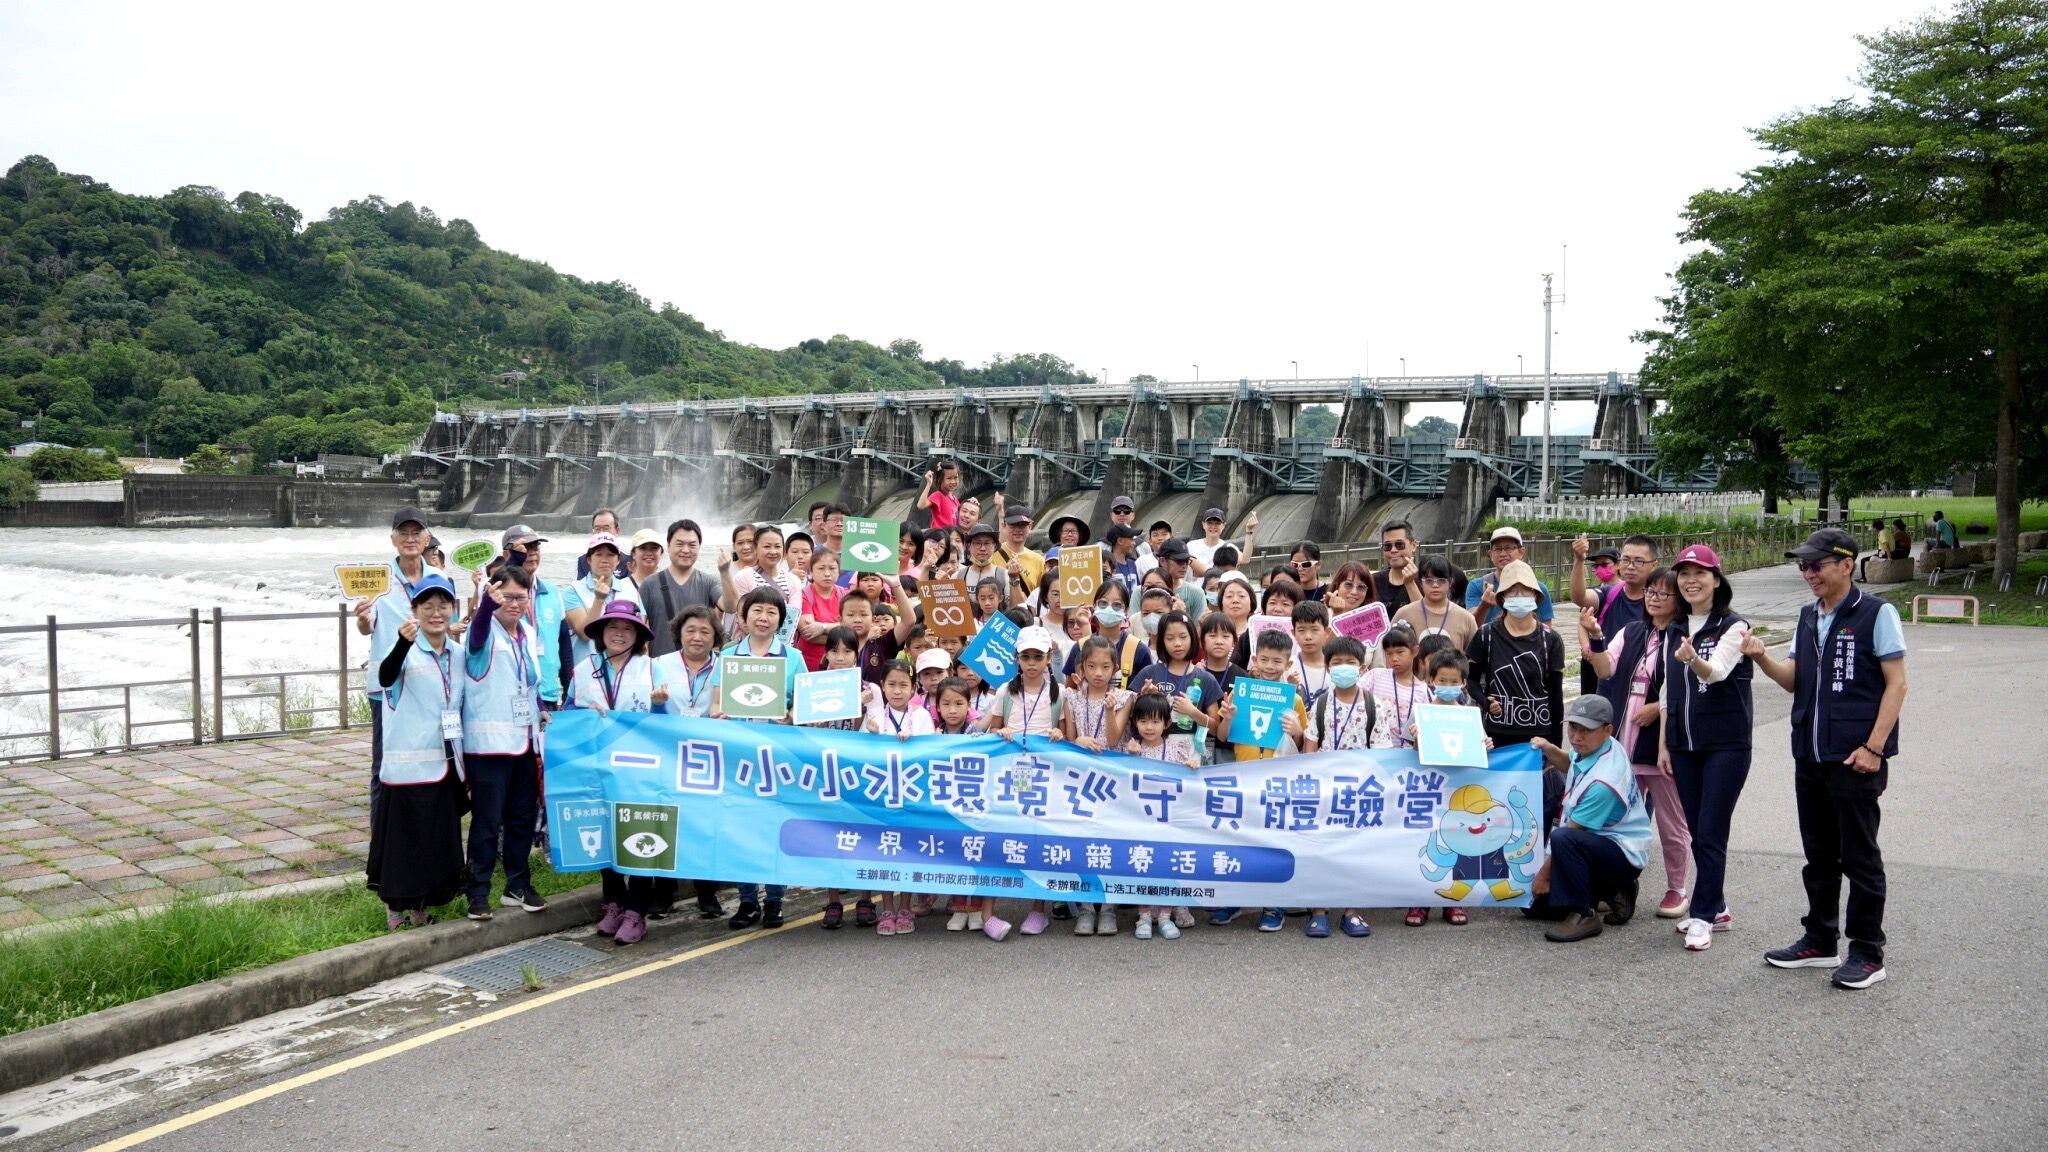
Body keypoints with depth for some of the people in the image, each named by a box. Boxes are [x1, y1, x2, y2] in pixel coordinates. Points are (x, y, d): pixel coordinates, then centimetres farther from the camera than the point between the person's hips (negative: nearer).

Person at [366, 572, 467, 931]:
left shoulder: (458, 654, 8)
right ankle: (396, 911, 13)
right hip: (410, 764, -6)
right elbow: (385, 677, -34)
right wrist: (404, 643, -53)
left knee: (441, 839, 13)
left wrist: (465, 765, 19)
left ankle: (421, 908, 26)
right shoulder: (408, 652, -11)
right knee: (405, 837, 0)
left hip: (446, 763, 6)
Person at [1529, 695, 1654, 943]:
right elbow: (1572, 768, 23)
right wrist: (1551, 751, 2)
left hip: (1624, 856, -9)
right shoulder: (1590, 747, -4)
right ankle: (1611, 891, 15)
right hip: (1598, 842, 9)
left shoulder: (1602, 782, -30)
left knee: (1562, 838, -39)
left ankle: (1583, 915, -25)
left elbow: (1570, 833, -22)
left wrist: (1544, 874, -12)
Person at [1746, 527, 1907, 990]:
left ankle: (1868, 953, 11)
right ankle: (1819, 940, 26)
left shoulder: (1876, 614, -8)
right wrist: (1762, 658, -7)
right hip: (1810, 756, 7)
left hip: (1854, 759, -7)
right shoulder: (1808, 617, 12)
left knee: (1860, 857, 1)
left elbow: (1896, 683, -9)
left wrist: (1873, 747, -15)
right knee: (1819, 855, 15)